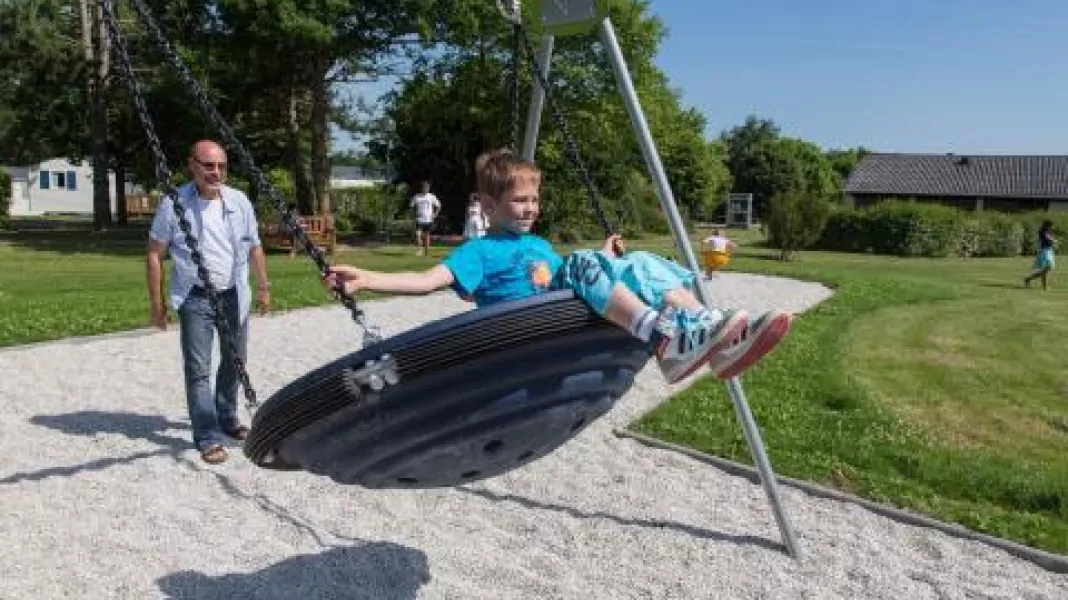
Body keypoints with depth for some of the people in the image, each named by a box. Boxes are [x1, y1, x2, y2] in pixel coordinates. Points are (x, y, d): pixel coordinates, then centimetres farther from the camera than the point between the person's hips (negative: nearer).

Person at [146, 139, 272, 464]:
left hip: (235, 297, 4)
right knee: (198, 370, -4)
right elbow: (155, 254, -3)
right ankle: (208, 437, 3)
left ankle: (227, 418, 34)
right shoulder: (174, 204, -8)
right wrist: (156, 302, -5)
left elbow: (254, 247, 12)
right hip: (195, 299, -4)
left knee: (235, 361, 15)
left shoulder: (239, 201, 1)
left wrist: (263, 286, 12)